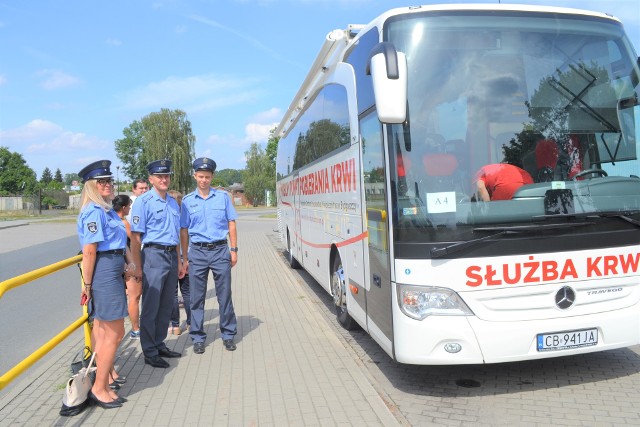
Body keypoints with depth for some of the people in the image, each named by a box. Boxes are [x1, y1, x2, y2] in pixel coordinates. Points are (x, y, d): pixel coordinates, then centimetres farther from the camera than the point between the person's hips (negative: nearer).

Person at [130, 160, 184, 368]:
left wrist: (179, 261, 17)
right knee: (151, 306, 1)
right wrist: (138, 268, -13)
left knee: (167, 305, 14)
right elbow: (135, 237, -11)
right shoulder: (143, 202, -8)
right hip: (154, 255, -7)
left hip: (171, 256, 7)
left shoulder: (173, 203, 14)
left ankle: (159, 345, 29)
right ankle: (150, 353, 13)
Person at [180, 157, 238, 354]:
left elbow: (231, 224, 7)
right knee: (197, 297, 6)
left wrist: (234, 250, 0)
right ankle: (198, 337, 19)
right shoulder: (188, 200, 5)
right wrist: (185, 258, 4)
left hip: (220, 250, 0)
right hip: (197, 251, 1)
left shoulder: (223, 196, 5)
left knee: (225, 295, 5)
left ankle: (228, 334, 19)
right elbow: (184, 231, 6)